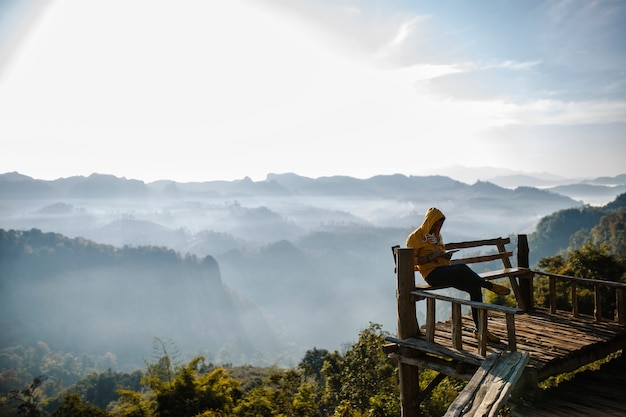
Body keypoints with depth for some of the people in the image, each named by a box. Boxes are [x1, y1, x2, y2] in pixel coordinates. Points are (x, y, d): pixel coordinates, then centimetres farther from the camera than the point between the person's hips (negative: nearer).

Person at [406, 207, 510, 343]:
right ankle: (490, 285, -7)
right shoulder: (415, 237, -4)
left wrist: (445, 256, 9)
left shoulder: (437, 235, 20)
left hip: (445, 271, 8)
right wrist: (431, 257, -17)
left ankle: (480, 329, -7)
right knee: (462, 268, -33)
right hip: (432, 274, -8)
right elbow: (411, 260, -9)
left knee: (475, 288, -14)